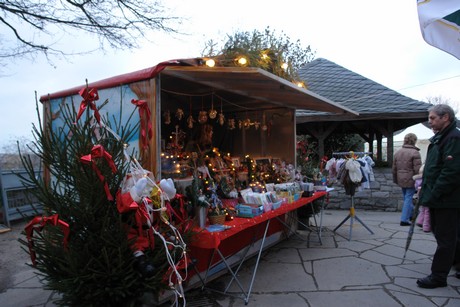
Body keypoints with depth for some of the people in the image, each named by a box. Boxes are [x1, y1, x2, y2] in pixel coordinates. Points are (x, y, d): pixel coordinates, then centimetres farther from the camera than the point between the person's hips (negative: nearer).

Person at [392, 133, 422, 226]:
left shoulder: (398, 152, 8)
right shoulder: (415, 153, -13)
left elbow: (394, 168, 12)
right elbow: (417, 169, -17)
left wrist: (395, 179, 21)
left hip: (401, 180, 6)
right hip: (410, 180, -6)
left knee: (406, 197, 19)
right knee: (408, 198, 0)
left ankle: (410, 214, 34)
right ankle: (404, 219, 1)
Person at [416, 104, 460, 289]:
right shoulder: (439, 138, 16)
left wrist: (433, 195, -21)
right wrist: (425, 188, 15)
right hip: (437, 199, 10)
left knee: (445, 238, 1)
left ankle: (438, 277, 10)